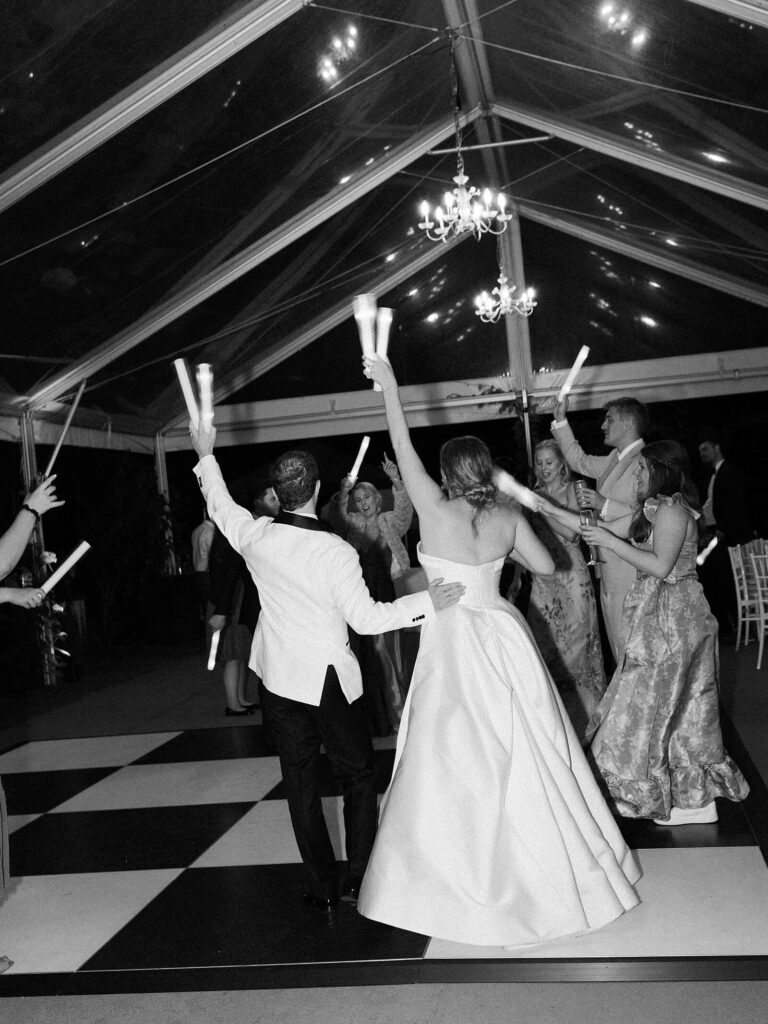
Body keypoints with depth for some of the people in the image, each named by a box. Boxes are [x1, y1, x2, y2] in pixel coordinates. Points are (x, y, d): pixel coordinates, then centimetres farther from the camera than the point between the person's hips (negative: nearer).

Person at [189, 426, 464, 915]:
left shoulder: (255, 535, -8)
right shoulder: (335, 551, -21)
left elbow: (220, 506, 13)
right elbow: (367, 618, -18)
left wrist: (206, 455, 27)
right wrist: (428, 601, -12)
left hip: (279, 676, 4)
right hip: (328, 677, -4)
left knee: (301, 782, 13)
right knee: (358, 774, 14)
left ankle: (322, 889, 22)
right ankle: (360, 879, 18)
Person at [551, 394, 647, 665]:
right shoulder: (614, 460, 13)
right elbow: (579, 460, 29)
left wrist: (605, 505, -22)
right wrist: (560, 420, 24)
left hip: (632, 577, -9)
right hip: (610, 574, 9)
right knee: (620, 651, 17)